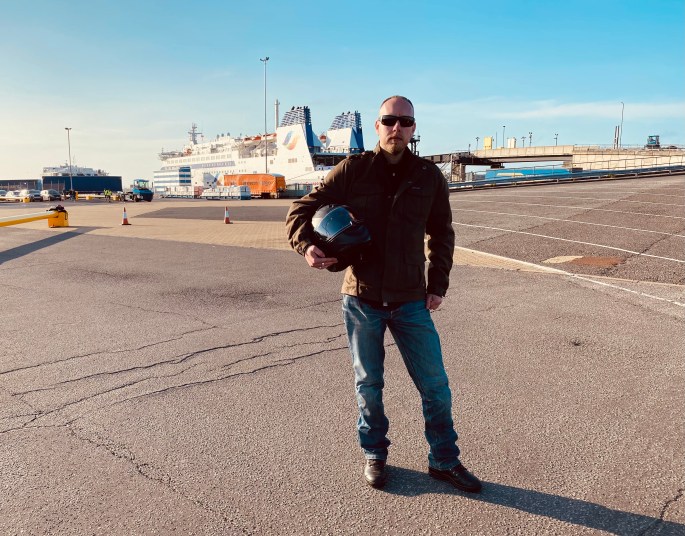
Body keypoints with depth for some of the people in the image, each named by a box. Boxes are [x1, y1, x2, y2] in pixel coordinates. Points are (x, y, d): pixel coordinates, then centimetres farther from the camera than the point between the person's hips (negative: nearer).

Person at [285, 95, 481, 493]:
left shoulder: (429, 176, 1)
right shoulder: (353, 170, -5)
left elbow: (442, 234, 12)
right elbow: (301, 210, -3)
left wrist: (438, 285, 3)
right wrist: (307, 246, -23)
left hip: (411, 301, 2)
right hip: (362, 301, -1)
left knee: (435, 385, 7)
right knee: (368, 385, 14)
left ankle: (445, 460, 29)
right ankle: (375, 455, 36)